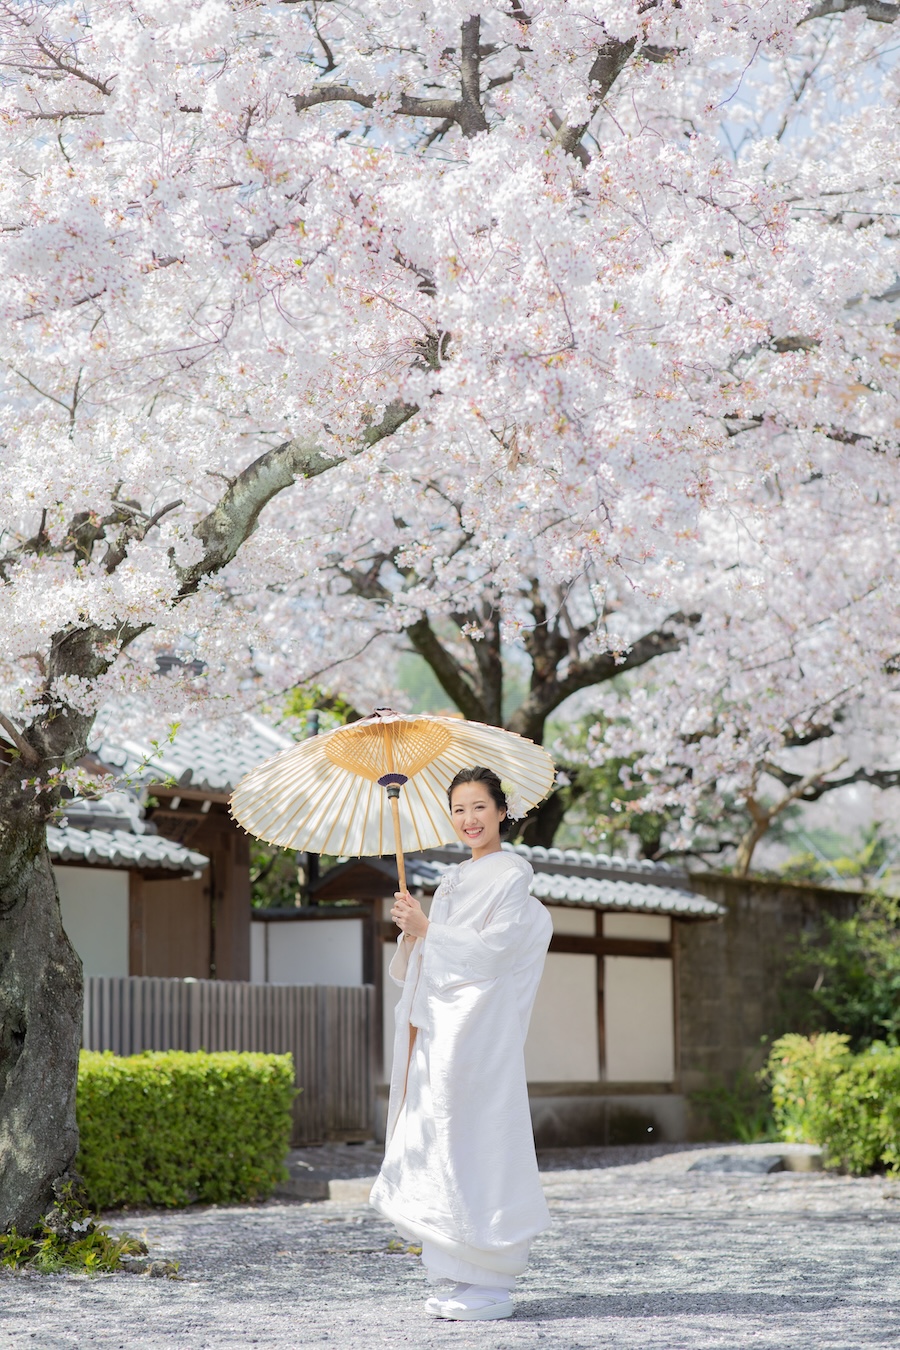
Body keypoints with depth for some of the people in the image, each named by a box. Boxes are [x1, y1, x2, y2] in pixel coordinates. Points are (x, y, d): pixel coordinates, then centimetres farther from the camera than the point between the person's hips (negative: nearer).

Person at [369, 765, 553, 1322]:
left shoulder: (512, 874, -4)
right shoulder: (454, 880, 19)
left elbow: (491, 951, -14)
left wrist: (426, 928, -9)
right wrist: (411, 929, 0)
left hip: (481, 1030, -8)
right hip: (437, 1030, 8)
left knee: (475, 1143, -9)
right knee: (439, 1146, 6)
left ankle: (491, 1282, -5)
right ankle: (458, 1276, 12)